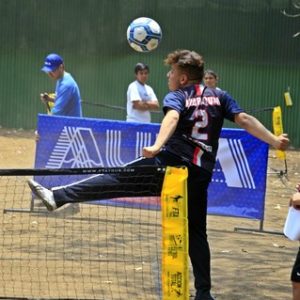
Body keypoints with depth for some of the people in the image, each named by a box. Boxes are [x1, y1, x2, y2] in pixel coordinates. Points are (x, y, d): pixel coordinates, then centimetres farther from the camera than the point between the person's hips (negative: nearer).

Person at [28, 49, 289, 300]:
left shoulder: (177, 96, 2)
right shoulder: (219, 97, 15)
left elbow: (172, 117, -20)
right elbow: (245, 120, 5)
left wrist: (157, 146, -36)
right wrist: (275, 141, 6)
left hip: (170, 164, -5)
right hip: (200, 175, 5)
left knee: (115, 179, -7)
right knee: (196, 233, 16)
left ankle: (57, 196, -17)